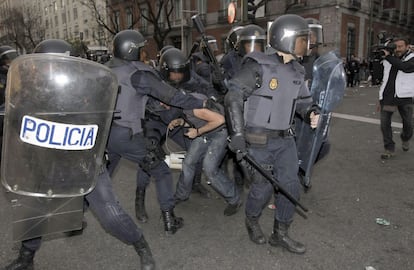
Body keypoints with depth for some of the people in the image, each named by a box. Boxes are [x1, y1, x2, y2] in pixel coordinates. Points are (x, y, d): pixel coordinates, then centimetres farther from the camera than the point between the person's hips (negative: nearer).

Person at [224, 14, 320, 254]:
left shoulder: (296, 71, 7)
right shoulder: (259, 66, -15)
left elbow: (302, 99, 20)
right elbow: (233, 96, -18)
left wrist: (312, 112, -3)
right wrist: (238, 134, -23)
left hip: (285, 139, 7)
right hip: (259, 141, -6)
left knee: (290, 185, 6)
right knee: (263, 186, 5)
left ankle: (280, 234, 25)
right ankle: (252, 221, 37)